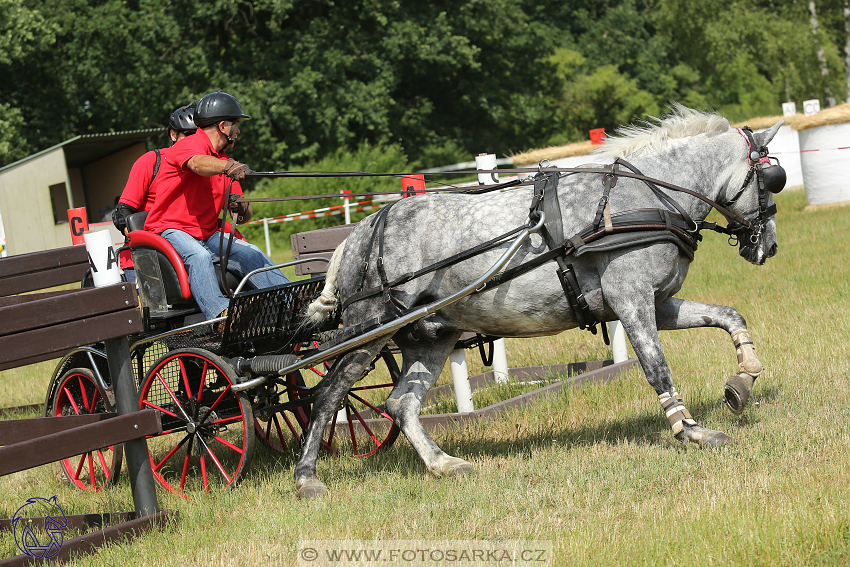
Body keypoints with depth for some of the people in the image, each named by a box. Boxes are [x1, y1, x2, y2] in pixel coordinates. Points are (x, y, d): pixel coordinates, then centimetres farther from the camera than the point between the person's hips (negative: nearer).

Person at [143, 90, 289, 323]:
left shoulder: (224, 160, 17)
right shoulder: (190, 144, -10)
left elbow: (244, 215, 13)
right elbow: (198, 163, -37)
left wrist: (242, 210, -13)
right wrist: (229, 167, -58)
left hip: (207, 233, 8)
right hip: (170, 230, -8)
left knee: (251, 254, -10)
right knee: (199, 256, -36)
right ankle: (222, 313, -55)